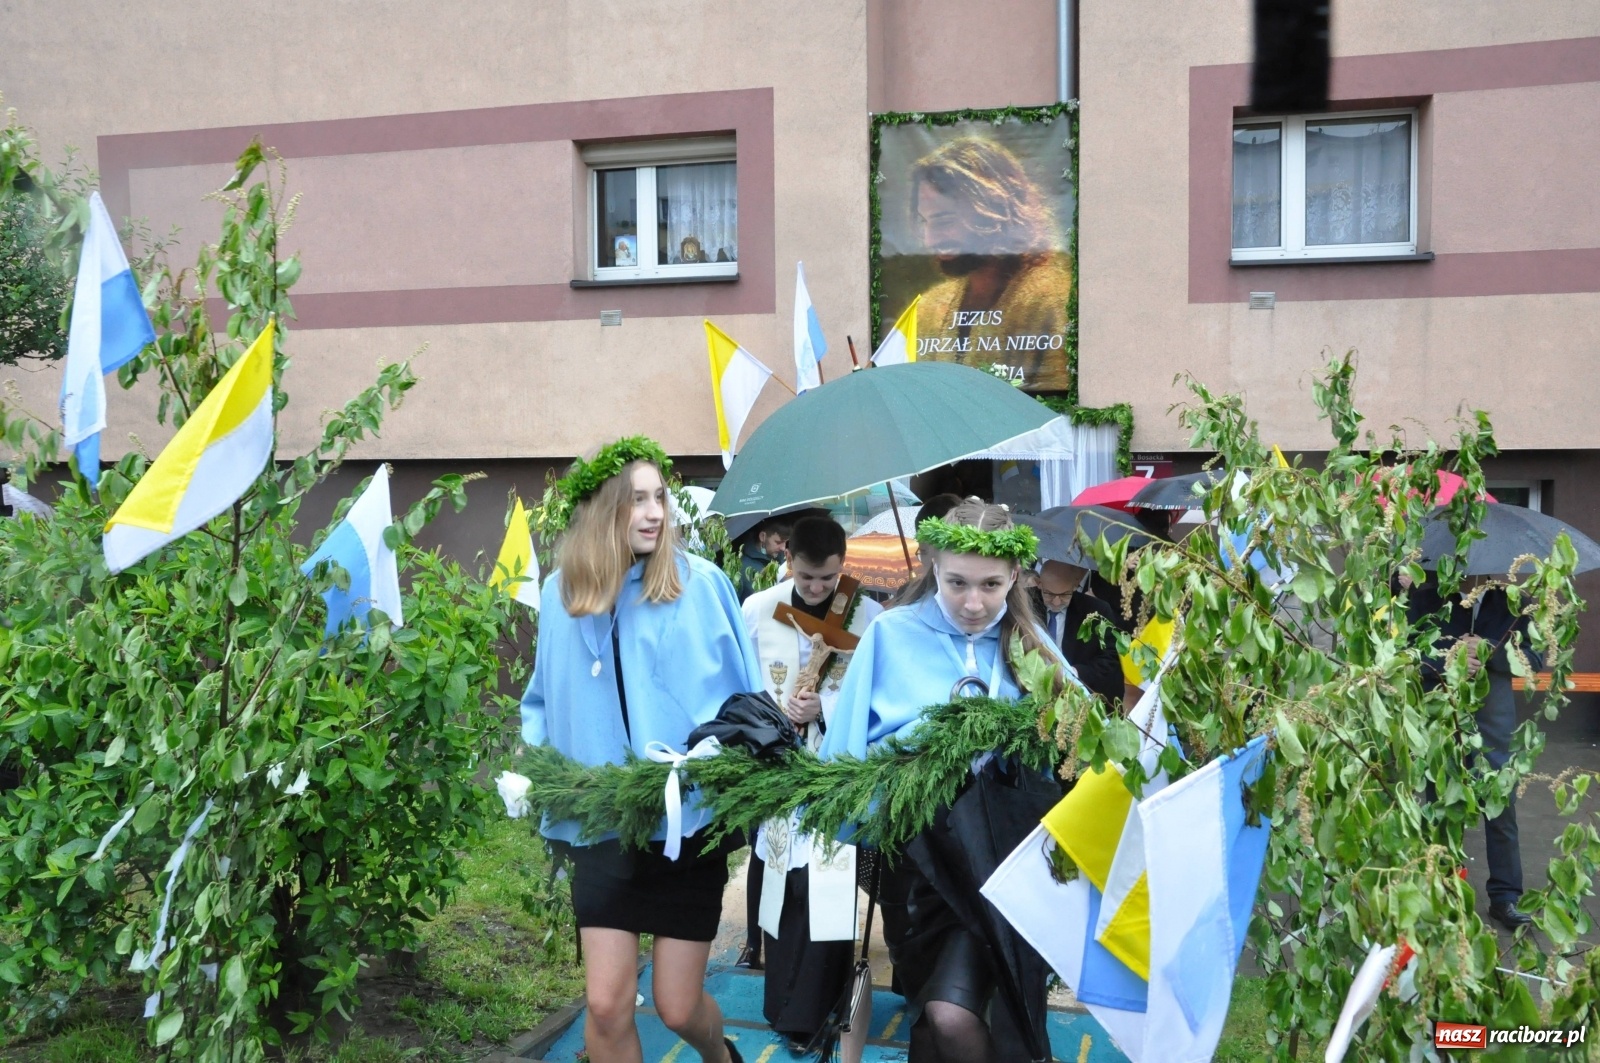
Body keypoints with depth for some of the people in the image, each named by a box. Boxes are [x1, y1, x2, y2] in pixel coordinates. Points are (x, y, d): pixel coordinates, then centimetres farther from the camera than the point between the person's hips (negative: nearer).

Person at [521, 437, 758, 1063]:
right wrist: (536, 757, 0)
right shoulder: (561, 594, 1)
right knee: (605, 1005, 1)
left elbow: (744, 698, -1)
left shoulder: (701, 583, -8)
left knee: (677, 1006, 8)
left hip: (690, 822, -2)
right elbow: (544, 699, 16)